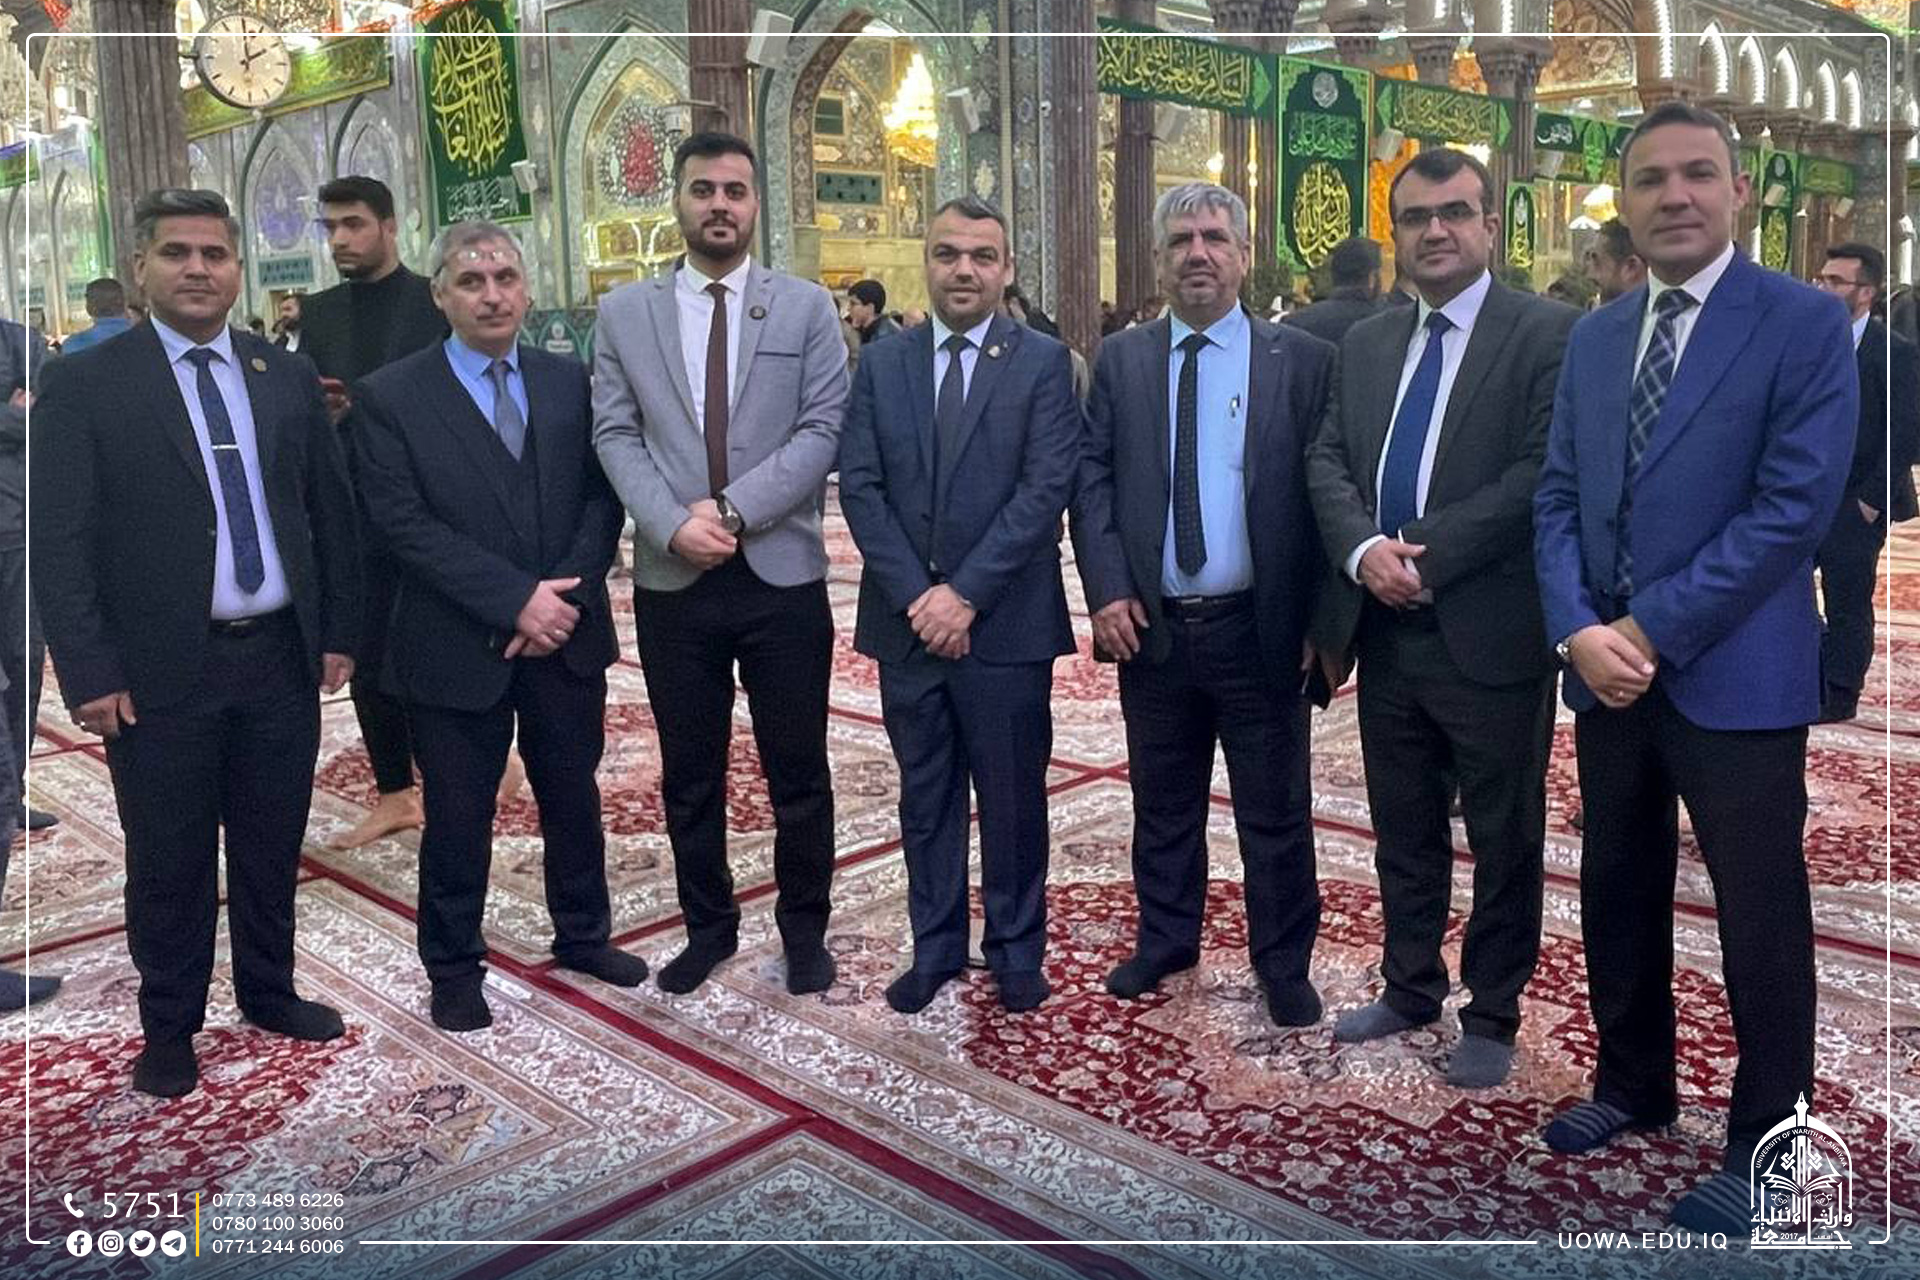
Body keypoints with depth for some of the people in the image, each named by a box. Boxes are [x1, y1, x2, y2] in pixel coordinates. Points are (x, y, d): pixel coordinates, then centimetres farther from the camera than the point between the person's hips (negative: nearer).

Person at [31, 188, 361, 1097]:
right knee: (169, 863, 10)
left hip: (281, 657, 3)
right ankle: (169, 1030, 27)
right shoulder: (84, 383, -4)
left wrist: (337, 630, 7)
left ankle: (269, 993, 35)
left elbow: (330, 511, 11)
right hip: (161, 668, -3)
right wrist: (90, 673, -12)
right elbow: (58, 541, -7)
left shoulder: (288, 376, 7)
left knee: (272, 846, 16)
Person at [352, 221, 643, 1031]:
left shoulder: (570, 382, 4)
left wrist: (566, 593, -14)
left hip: (567, 634, 3)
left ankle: (583, 936, 38)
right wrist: (515, 600, -20)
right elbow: (404, 524, -14)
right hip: (457, 649, -3)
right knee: (458, 820, 10)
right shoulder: (389, 396, -6)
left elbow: (601, 498, 1)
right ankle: (454, 969, 30)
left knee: (574, 799, 18)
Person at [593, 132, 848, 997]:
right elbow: (614, 435, 1)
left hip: (783, 576, -1)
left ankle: (804, 930, 26)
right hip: (672, 581, 2)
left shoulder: (807, 307, 3)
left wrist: (733, 509, -16)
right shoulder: (623, 314, 8)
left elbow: (824, 430, -6)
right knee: (689, 776, 12)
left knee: (797, 773, 8)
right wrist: (674, 525, -15)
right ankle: (708, 926, 30)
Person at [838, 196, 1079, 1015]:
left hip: (1006, 622, -3)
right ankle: (935, 947, 27)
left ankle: (1017, 952, 24)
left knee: (1012, 796, 8)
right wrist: (916, 594, -11)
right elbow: (859, 487, 0)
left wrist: (965, 593, -16)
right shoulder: (882, 365, 7)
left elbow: (1046, 488, -10)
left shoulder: (1043, 362, -1)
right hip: (908, 619, 3)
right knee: (925, 795, 13)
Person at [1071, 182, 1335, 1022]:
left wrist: (1322, 621, -7)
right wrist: (1107, 591, -8)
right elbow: (1092, 481, 4)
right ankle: (1165, 939, 34)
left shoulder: (1301, 361, 0)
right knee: (1162, 803, 16)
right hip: (1151, 627, 2)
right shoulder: (1120, 360, 6)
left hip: (1260, 629, -2)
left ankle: (1282, 962, 25)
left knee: (1276, 811, 8)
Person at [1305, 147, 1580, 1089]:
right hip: (1384, 631, 5)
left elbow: (1541, 474, -16)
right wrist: (1363, 550, -13)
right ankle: (1410, 987, 36)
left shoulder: (1548, 333, -7)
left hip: (1490, 634, -5)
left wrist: (1423, 554, -18)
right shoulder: (1366, 342, 12)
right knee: (1403, 833, 18)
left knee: (1504, 841, 10)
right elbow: (1326, 459, 5)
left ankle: (1491, 1015, 27)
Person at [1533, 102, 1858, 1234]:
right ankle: (1635, 1085, 36)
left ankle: (1766, 1144, 23)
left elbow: (1794, 508, -15)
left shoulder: (1807, 324, -7)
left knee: (1760, 918, 6)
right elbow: (1558, 496, 7)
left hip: (1733, 675, -5)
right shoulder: (1594, 339, 11)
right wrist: (1579, 629, -9)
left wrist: (1654, 630, -16)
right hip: (1606, 668, 6)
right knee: (1618, 891, 17)